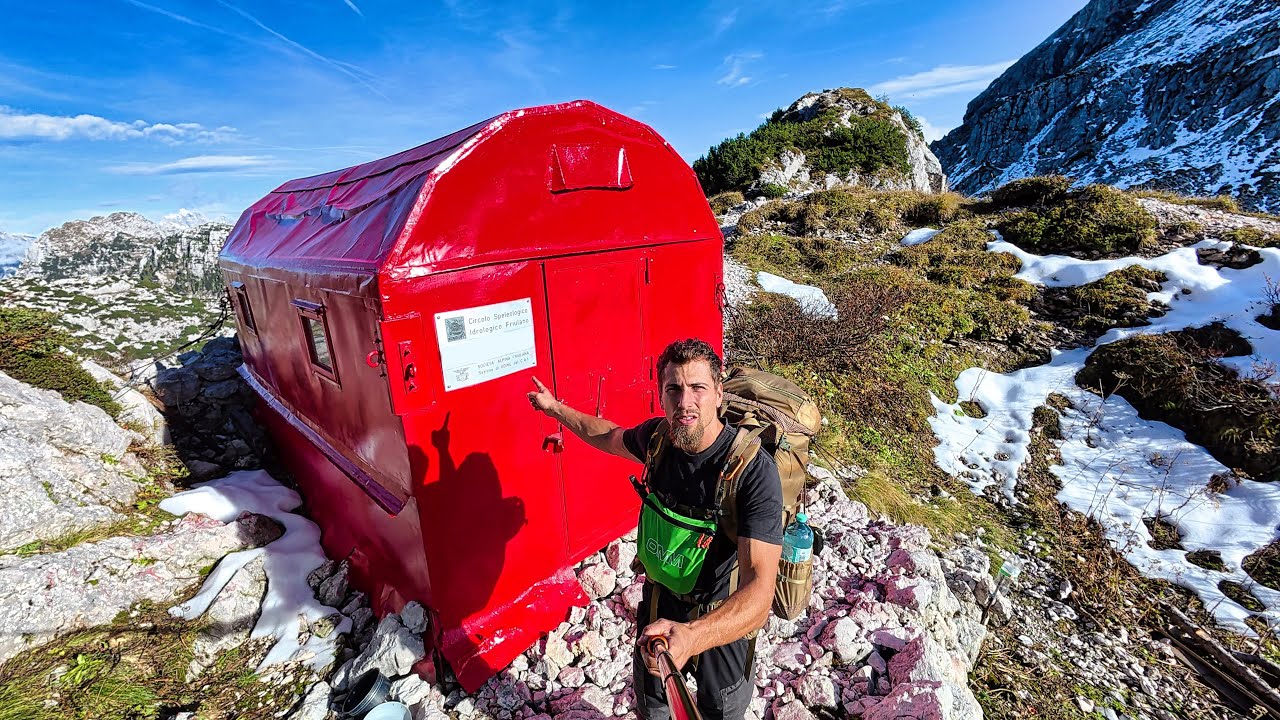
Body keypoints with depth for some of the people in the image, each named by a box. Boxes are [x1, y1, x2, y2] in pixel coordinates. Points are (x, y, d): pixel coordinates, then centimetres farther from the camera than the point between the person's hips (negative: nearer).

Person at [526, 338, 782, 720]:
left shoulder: (755, 470, -33)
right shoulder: (657, 435, -16)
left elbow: (760, 587, -39)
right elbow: (609, 436, 7)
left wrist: (691, 636, -56)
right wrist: (555, 407, 15)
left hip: (723, 621, -4)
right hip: (659, 605, 4)